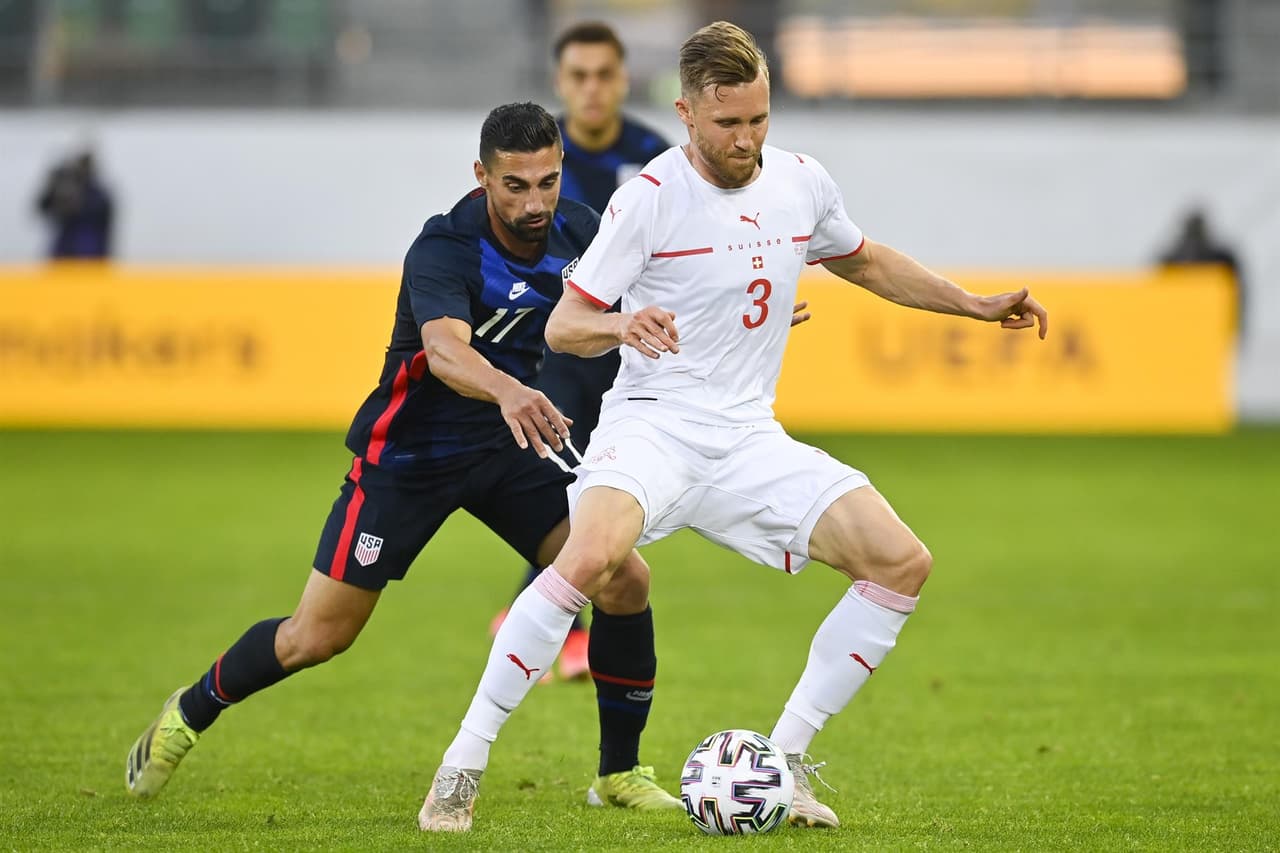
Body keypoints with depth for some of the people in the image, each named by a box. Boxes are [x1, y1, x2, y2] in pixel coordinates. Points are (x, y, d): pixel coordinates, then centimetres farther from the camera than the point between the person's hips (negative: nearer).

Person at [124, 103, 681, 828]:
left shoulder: (576, 231, -8)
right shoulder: (444, 249, -28)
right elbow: (446, 349, -49)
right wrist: (507, 391, -68)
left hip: (511, 442, 5)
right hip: (408, 453, -5)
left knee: (625, 581, -10)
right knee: (319, 636, -2)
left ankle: (621, 773, 8)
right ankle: (189, 714, 27)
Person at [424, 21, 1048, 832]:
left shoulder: (802, 183, 5)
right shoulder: (652, 197, -10)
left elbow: (865, 262, 27)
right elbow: (563, 325, -9)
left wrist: (977, 305, 23)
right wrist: (619, 326, -31)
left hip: (748, 438, 6)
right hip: (653, 425, -6)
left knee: (903, 562, -7)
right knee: (590, 557, -35)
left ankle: (786, 759, 2)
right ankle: (464, 759, -23)